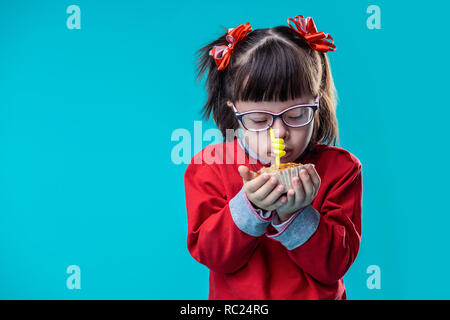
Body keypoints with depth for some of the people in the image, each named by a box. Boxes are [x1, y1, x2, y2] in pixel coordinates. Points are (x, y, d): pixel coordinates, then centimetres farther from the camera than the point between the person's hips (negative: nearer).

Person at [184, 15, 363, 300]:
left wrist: (294, 215, -20)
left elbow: (335, 264, -6)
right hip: (233, 299, 1)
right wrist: (250, 207, -20)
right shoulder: (210, 166, -2)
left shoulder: (340, 168, -3)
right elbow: (208, 253, -7)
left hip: (317, 296, 0)